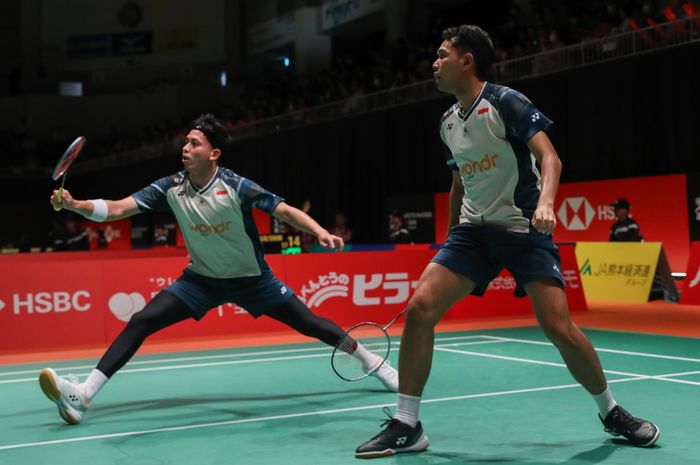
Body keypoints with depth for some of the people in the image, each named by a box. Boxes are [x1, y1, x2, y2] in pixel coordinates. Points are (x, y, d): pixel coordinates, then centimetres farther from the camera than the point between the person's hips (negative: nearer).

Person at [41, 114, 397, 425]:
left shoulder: (236, 187, -23)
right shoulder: (171, 188, -14)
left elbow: (286, 211, -20)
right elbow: (116, 208, -16)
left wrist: (321, 233, -36)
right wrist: (75, 205, -31)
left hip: (251, 278, -2)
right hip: (201, 279, 2)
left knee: (310, 324, 1)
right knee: (140, 323, -13)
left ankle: (374, 363, 23)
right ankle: (83, 394, -12)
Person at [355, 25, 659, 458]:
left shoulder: (505, 102, -10)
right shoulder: (448, 122, 12)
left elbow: (549, 156, -20)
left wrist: (546, 202, -39)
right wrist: (451, 239, 24)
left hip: (525, 229, -6)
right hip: (474, 230, 6)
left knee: (560, 328, -14)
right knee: (419, 309, -12)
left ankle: (612, 412, 12)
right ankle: (407, 426, -3)